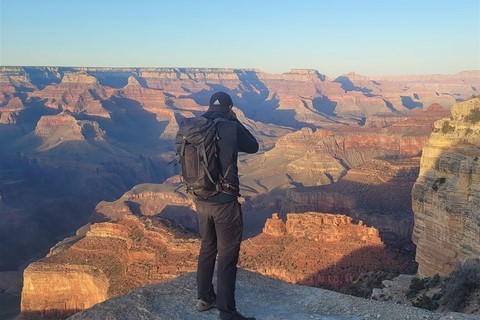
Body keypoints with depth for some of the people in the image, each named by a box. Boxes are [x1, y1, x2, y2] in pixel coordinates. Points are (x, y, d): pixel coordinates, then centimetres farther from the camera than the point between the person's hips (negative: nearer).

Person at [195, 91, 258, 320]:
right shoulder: (231, 128, -13)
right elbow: (253, 147, 4)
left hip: (201, 200, 6)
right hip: (224, 201, -6)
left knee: (207, 248, 22)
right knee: (227, 256, 2)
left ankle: (205, 298, 36)